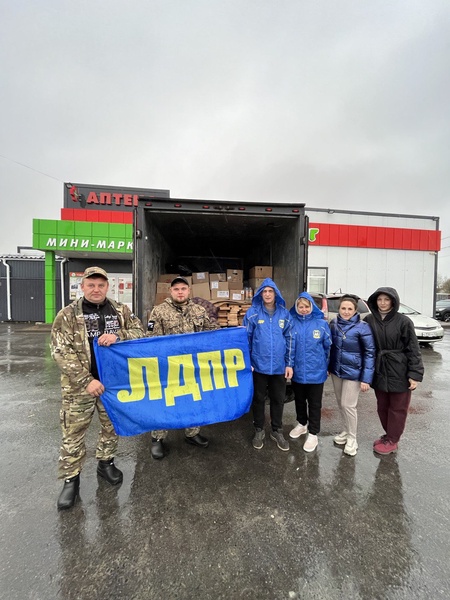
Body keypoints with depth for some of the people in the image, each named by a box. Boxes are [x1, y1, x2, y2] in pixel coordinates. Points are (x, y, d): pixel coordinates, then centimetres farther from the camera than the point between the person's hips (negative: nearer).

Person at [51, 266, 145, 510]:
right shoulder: (67, 315, -7)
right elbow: (61, 353, -12)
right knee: (73, 433, 8)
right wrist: (86, 380, -19)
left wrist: (117, 336, -22)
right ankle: (71, 480, 29)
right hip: (79, 385, -2)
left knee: (112, 426, 18)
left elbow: (140, 331, -2)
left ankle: (105, 463, 42)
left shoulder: (121, 311, 1)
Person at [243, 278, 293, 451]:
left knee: (278, 400, 16)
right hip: (259, 365, -2)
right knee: (258, 399, 15)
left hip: (279, 366, 2)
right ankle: (259, 430, 35)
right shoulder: (252, 313, -7)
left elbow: (289, 339, 3)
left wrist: (289, 364, 1)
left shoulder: (284, 313, 0)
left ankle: (277, 431, 36)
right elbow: (246, 338, -4)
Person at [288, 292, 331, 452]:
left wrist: (327, 366, 5)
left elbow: (328, 347, 0)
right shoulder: (291, 322, -7)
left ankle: (313, 434, 28)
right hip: (297, 370, 2)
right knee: (299, 400, 21)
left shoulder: (321, 323, -8)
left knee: (314, 404, 12)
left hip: (316, 371, -1)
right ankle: (301, 424, 43)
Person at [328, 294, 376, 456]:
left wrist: (366, 378, -16)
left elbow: (370, 353, -14)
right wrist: (327, 367, 8)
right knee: (340, 404, 16)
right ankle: (346, 431, 36)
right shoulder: (333, 324, -2)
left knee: (348, 405, 0)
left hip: (353, 372, -5)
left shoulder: (362, 327, -16)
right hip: (336, 370, 5)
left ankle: (352, 438, 22)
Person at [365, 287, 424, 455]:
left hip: (399, 371, -3)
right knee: (382, 406, 16)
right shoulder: (369, 320, -2)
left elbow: (413, 349, -9)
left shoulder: (403, 321, -11)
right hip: (379, 371, 4)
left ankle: (392, 440, 26)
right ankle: (388, 434, 37)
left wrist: (415, 374, -12)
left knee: (397, 408, 11)